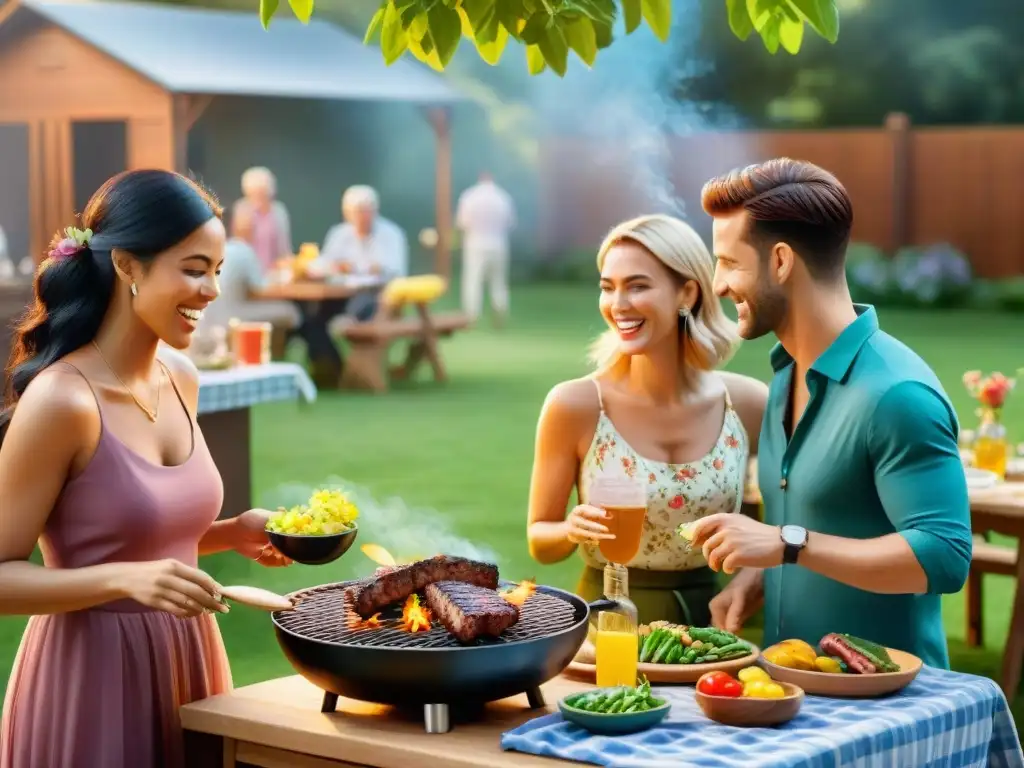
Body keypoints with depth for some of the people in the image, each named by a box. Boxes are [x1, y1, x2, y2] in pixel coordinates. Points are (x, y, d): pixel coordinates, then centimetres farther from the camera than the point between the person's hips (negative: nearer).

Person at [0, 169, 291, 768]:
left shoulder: (181, 380, 4)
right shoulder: (61, 400, -19)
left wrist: (234, 534, 2)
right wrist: (126, 579, -28)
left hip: (188, 659, 7)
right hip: (94, 674, -7)